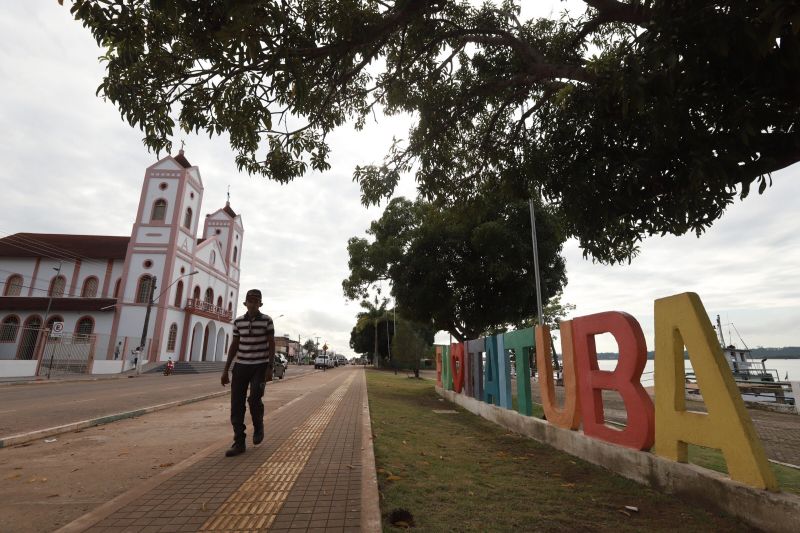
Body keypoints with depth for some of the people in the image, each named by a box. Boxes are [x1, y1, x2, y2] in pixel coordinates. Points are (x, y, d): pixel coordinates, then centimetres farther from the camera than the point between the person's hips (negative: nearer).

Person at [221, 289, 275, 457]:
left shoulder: (267, 321, -6)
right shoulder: (238, 321, 4)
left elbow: (271, 345, -5)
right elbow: (234, 346, 10)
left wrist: (270, 368, -13)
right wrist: (226, 369, 8)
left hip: (260, 366, -3)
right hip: (240, 366, 4)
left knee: (254, 399, -18)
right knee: (236, 404, 0)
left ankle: (258, 426, 14)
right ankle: (239, 442, 12)